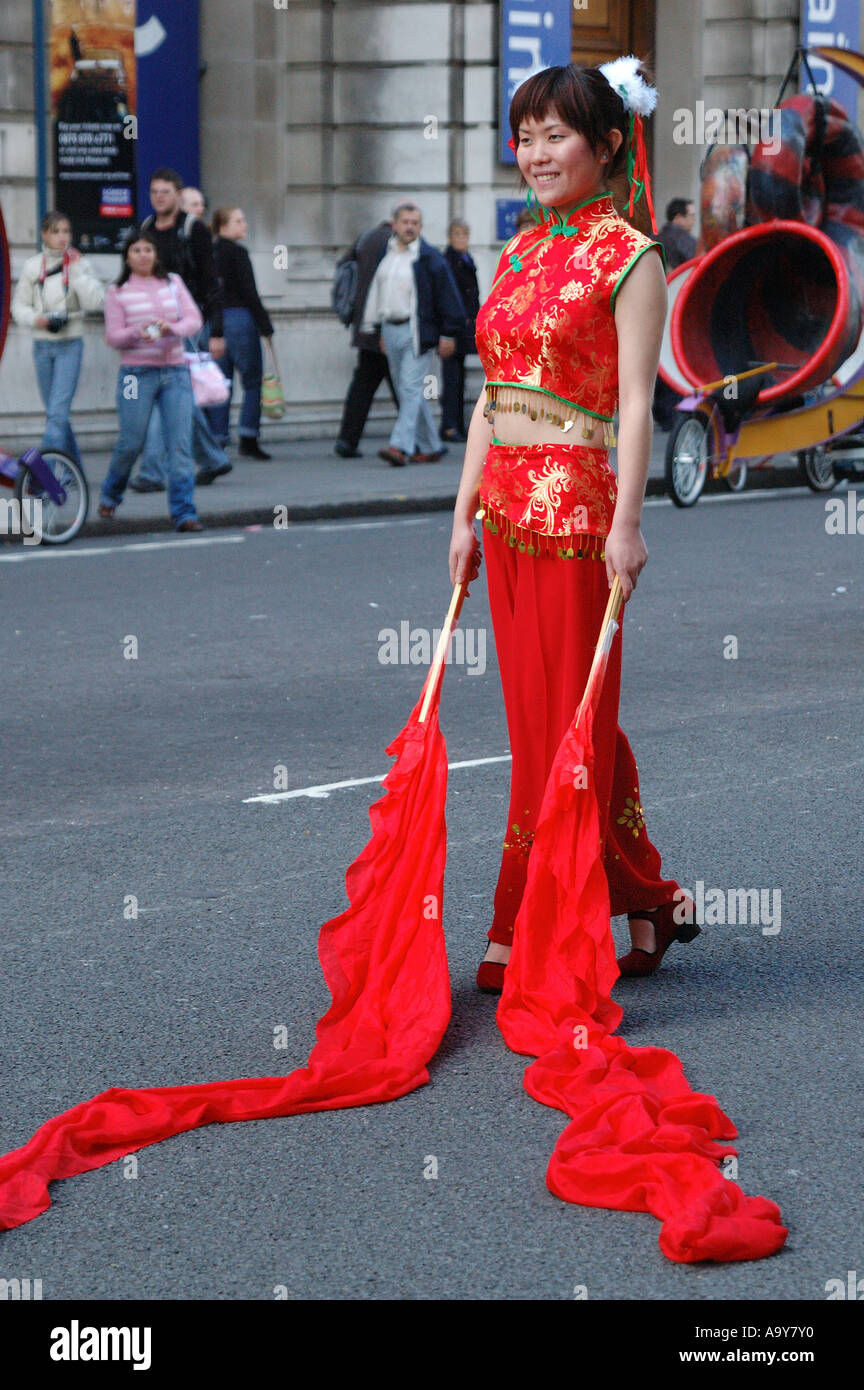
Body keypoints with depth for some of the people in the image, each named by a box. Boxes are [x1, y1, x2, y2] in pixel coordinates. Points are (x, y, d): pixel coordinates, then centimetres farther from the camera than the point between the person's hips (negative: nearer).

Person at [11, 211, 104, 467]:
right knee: (53, 413, 10)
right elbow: (18, 305, 9)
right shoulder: (32, 266, 4)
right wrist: (35, 319, -10)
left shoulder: (80, 265, 0)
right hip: (42, 345, 3)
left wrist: (77, 271, -14)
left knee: (58, 411, -15)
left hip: (70, 344, -3)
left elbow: (95, 302, -10)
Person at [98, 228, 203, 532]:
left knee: (180, 442, -7)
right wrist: (137, 332, -22)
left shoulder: (173, 283, 11)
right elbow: (113, 336, -2)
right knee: (131, 442, -1)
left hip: (175, 372, 2)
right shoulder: (118, 292, 3)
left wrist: (172, 328, -18)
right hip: (137, 374, -2)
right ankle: (110, 494, 27)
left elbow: (194, 319, 3)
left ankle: (184, 512, -6)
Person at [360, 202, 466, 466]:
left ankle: (401, 446, -22)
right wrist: (381, 332, 21)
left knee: (412, 388, -14)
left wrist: (448, 334, -9)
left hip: (418, 332, -7)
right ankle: (429, 447, 19)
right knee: (408, 392, 10)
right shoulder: (386, 255, 13)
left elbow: (447, 295, -7)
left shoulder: (429, 258, -6)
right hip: (391, 331, 7)